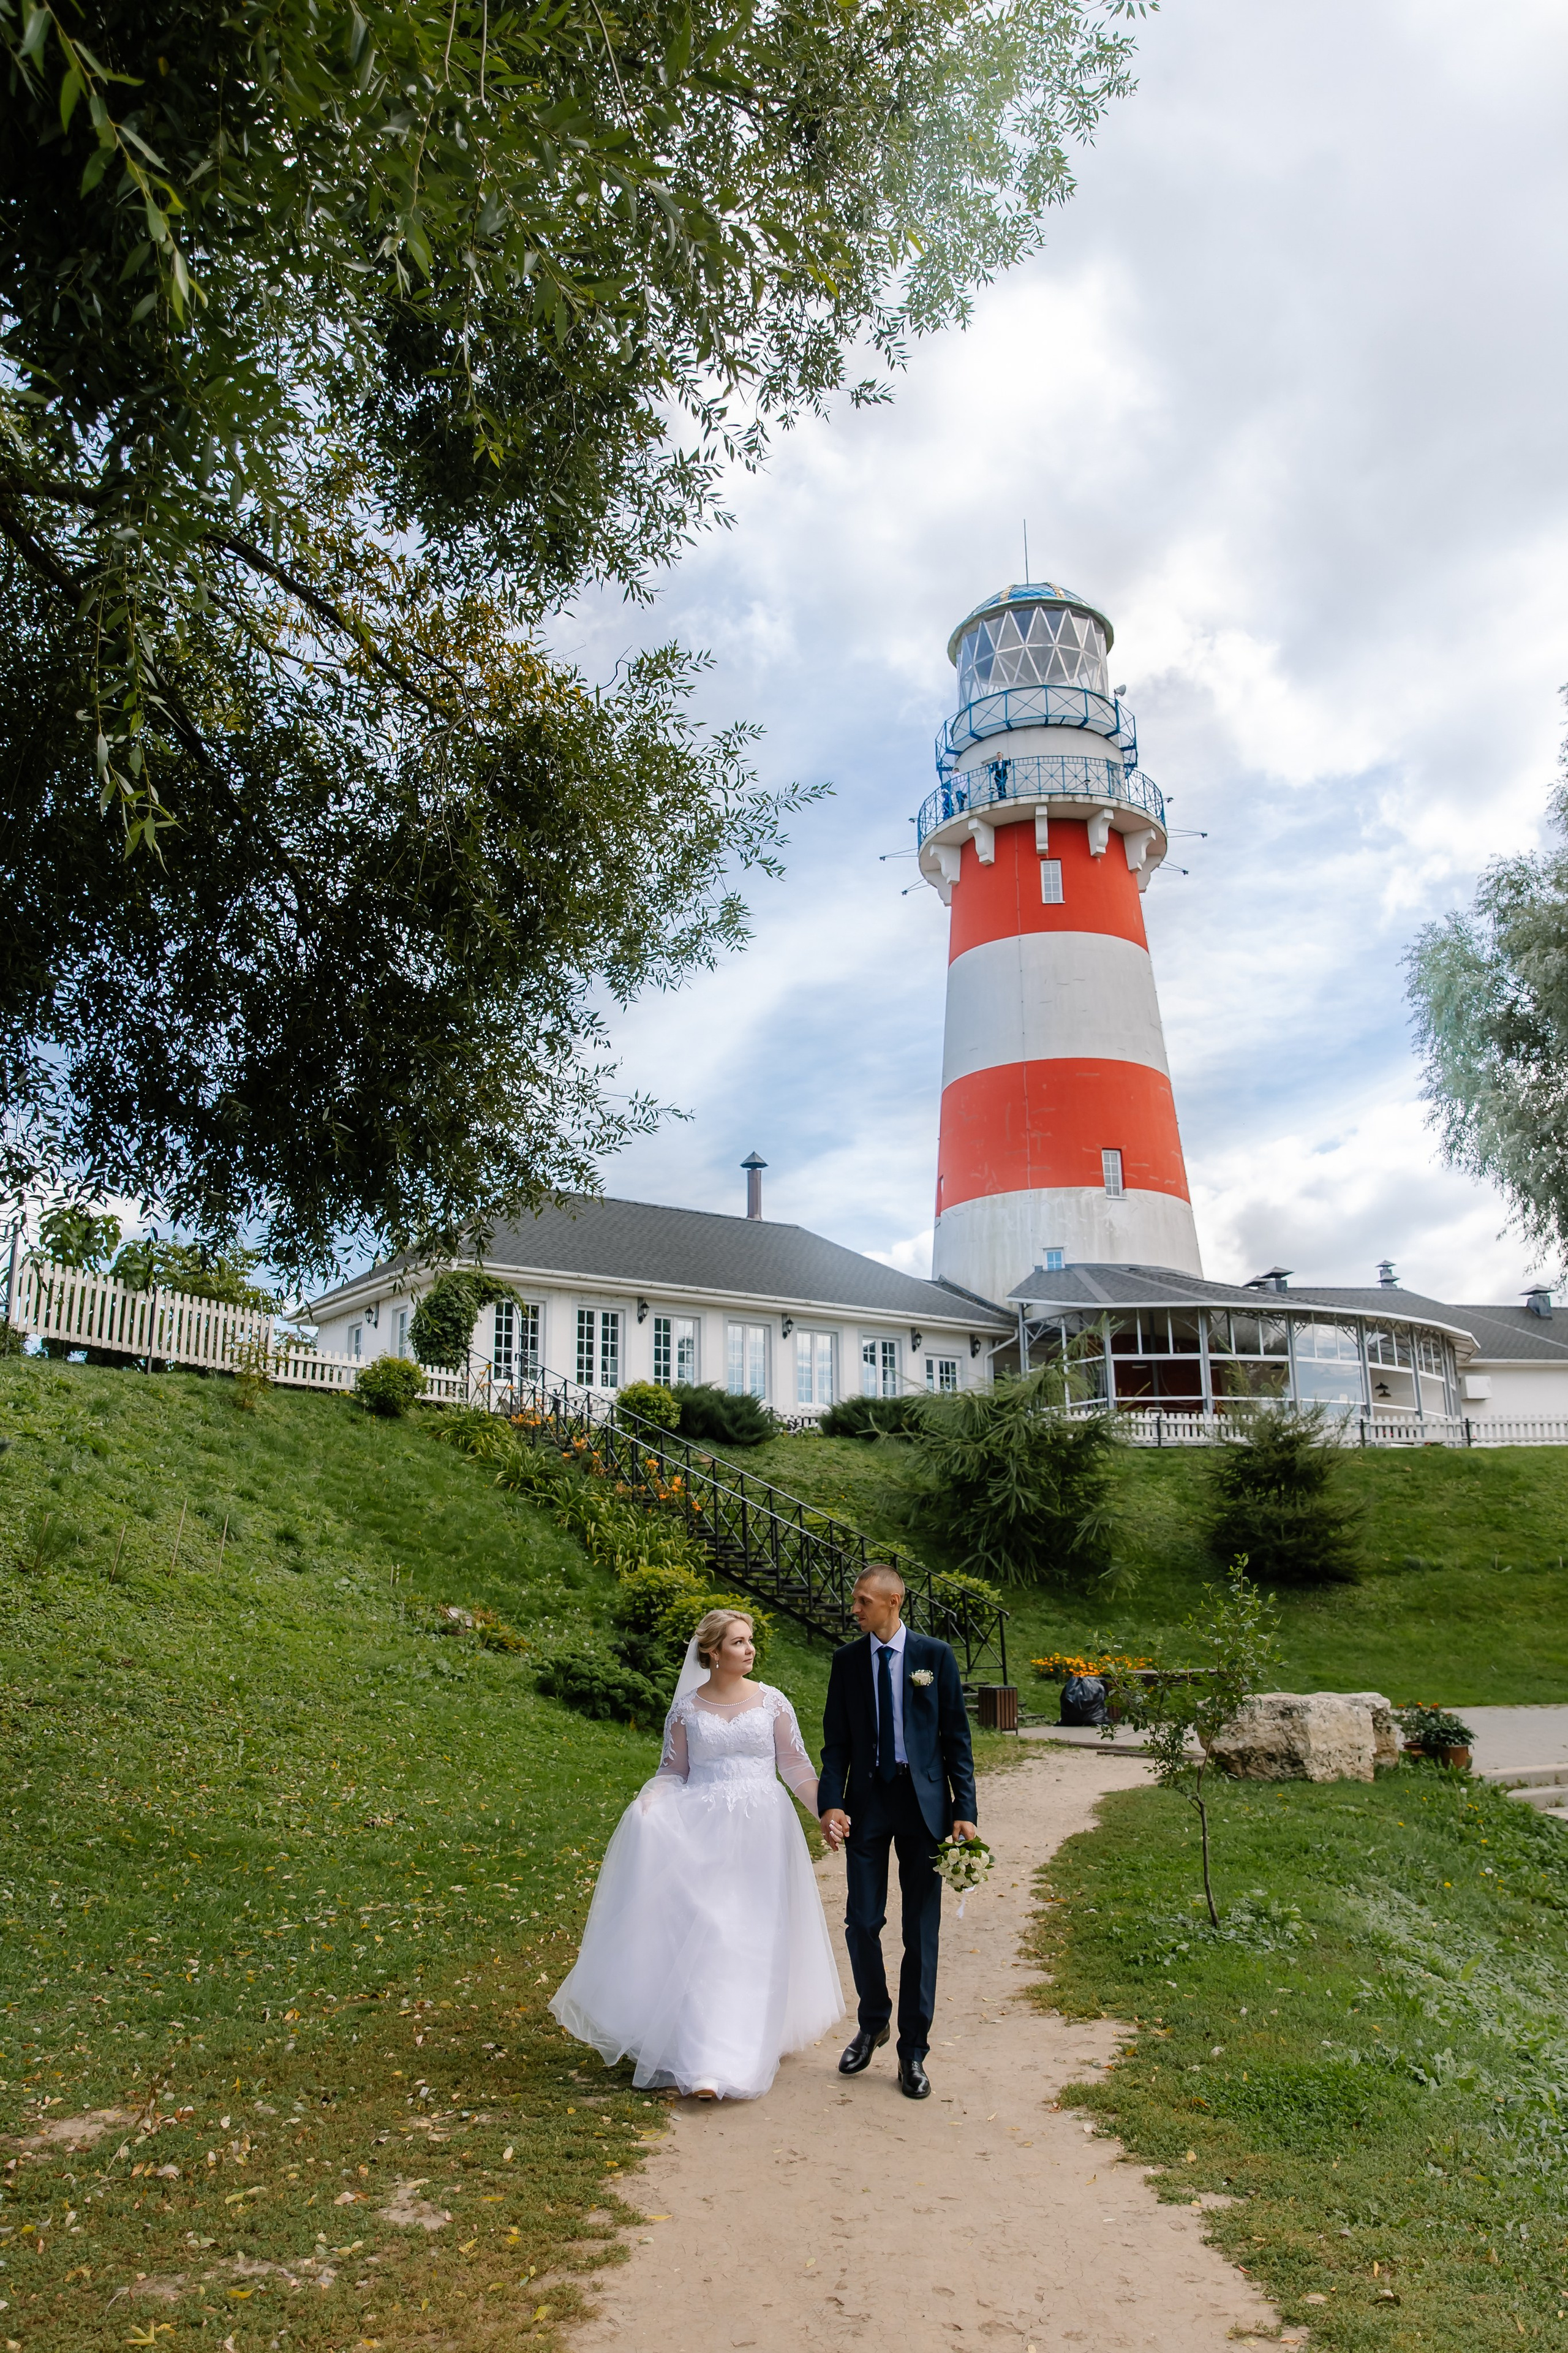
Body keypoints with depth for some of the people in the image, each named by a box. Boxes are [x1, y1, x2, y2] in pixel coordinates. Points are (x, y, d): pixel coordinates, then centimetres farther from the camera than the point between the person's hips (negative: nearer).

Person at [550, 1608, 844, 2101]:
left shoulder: (772, 1702, 2)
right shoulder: (686, 1708, 2)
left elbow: (797, 1767, 4)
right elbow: (673, 1771, 5)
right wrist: (646, 1805, -14)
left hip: (762, 1833, 1)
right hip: (703, 1833, 0)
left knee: (754, 1941, -1)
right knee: (704, 1940, -4)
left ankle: (741, 2057, 7)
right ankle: (706, 2065, 6)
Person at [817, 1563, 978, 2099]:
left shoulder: (935, 1656, -3)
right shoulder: (847, 1660, 1)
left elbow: (956, 1738, -1)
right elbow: (836, 1741, 3)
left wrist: (965, 1810, -6)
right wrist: (831, 1803, -10)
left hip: (922, 1802, -1)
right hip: (866, 1802, 2)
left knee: (921, 1932, 5)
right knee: (862, 1922, 4)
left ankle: (913, 2052, 19)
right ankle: (873, 2024, 31)